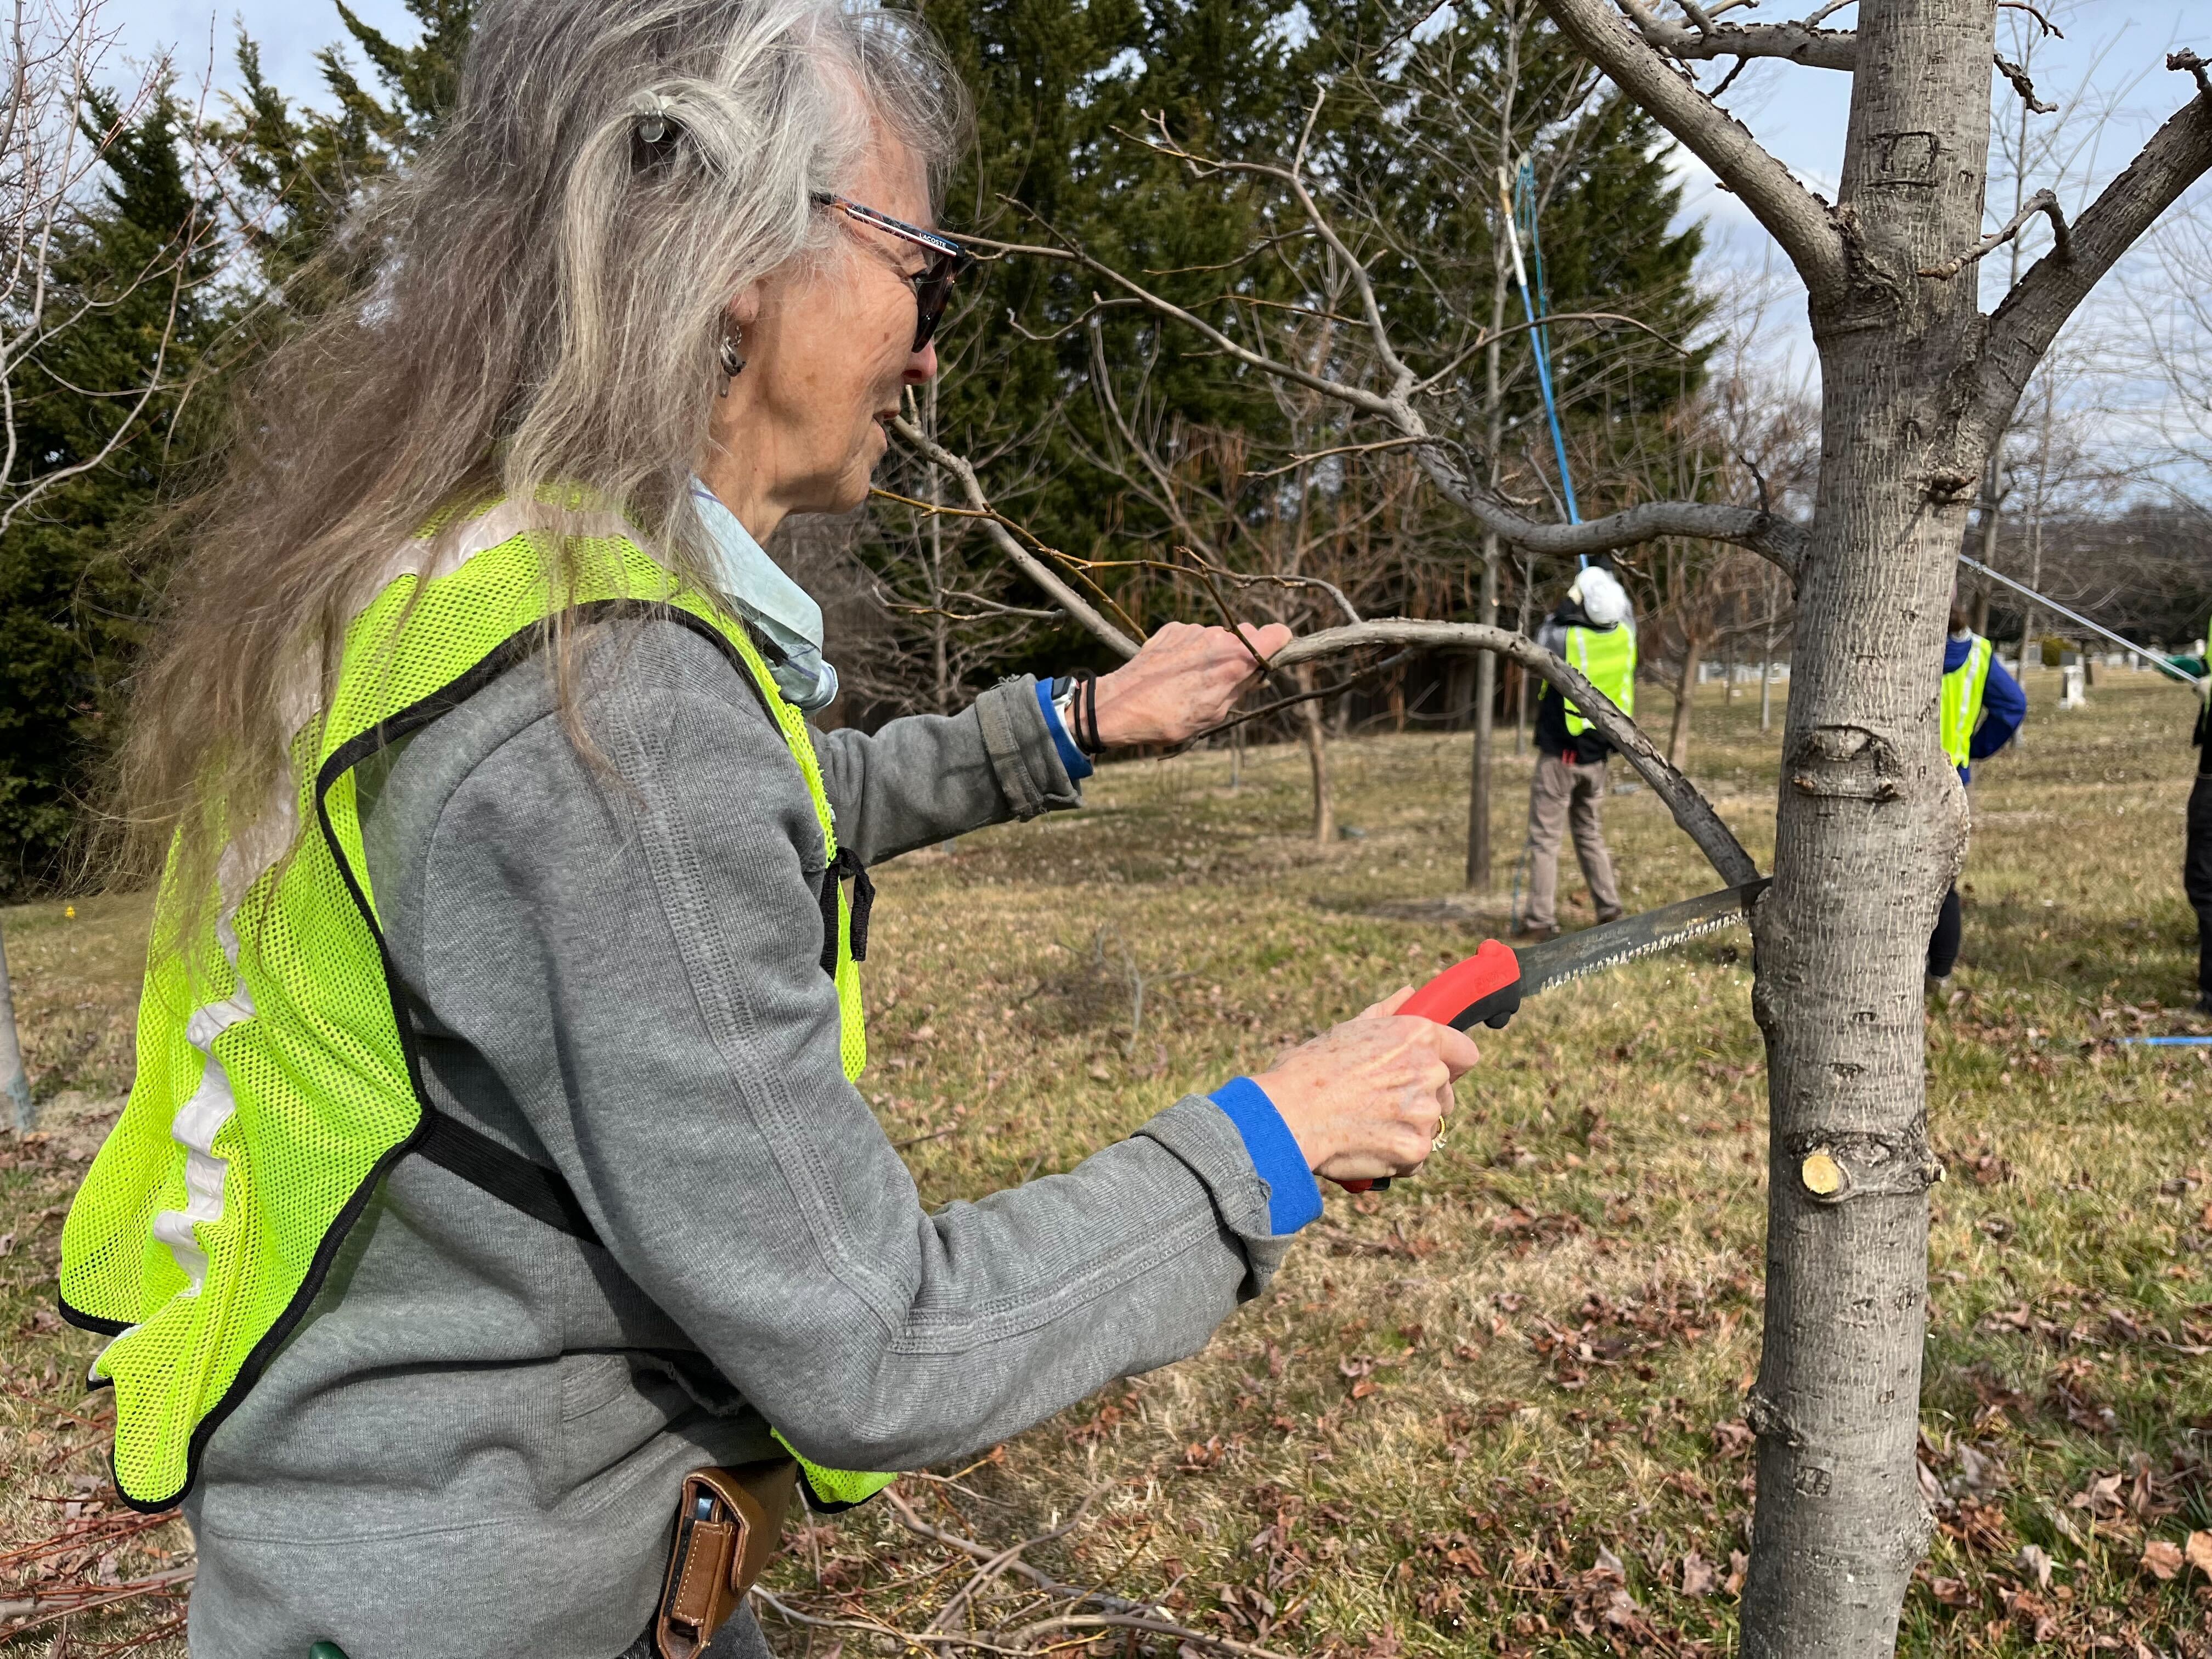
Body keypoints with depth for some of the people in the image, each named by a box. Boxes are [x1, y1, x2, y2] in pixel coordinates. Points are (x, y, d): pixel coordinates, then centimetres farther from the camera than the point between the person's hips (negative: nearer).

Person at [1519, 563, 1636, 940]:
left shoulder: (1564, 637, -21)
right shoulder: (1625, 634, -4)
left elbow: (1535, 649, 1)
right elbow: (1625, 606, 18)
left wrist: (1562, 610, 3)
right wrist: (1607, 576, 26)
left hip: (1560, 756, -5)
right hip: (1597, 757, 6)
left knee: (1545, 837, -1)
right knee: (1591, 834, 19)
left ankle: (1541, 919, -3)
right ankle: (1610, 908, 18)